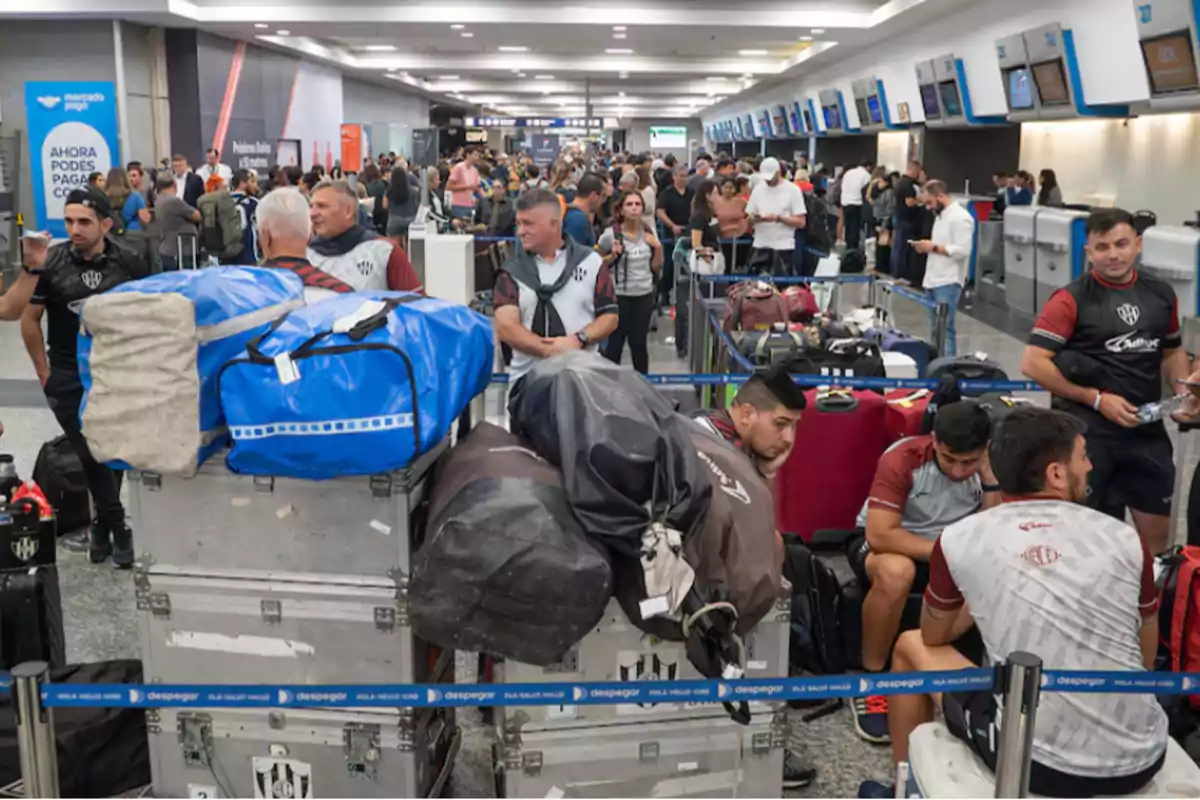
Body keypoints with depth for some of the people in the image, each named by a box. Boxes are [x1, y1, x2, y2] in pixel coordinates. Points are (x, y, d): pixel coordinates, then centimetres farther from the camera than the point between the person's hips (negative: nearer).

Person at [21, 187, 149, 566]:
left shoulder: (129, 263, -8)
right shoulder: (50, 262, -9)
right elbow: (29, 319, 1)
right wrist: (44, 373, 0)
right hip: (68, 376, 0)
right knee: (89, 452, -2)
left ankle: (101, 524, 26)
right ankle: (117, 527, 12)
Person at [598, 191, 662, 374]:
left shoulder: (649, 232, 2)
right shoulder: (610, 234, -11)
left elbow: (656, 267, 10)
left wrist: (658, 247, -6)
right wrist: (613, 255, -18)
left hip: (644, 296, 4)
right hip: (619, 296, -4)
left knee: (639, 343, 13)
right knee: (614, 343, 0)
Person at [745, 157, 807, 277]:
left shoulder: (792, 190, -3)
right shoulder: (758, 189, 9)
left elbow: (801, 222, -7)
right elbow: (749, 217, 11)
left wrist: (778, 218, -18)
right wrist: (755, 218, -13)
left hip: (783, 247, -4)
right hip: (760, 246, 4)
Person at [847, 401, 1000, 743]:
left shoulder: (990, 467, -11)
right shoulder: (902, 460, -25)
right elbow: (880, 535, -30)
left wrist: (990, 478, -26)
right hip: (888, 545, -4)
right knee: (897, 570, -40)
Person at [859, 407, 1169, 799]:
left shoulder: (959, 539, -5)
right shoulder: (1124, 538, 0)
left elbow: (934, 637, 14)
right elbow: (1146, 660, 14)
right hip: (1142, 763, 3)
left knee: (911, 646, 20)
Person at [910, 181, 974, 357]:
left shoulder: (960, 218, -13)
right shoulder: (941, 215, 17)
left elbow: (962, 251, -20)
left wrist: (933, 247, -16)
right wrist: (926, 246, 7)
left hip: (948, 282, -9)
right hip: (933, 280, 9)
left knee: (945, 328, -10)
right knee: (934, 328, 12)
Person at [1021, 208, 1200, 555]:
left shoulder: (1161, 294, 5)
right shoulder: (1071, 299, -11)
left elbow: (1172, 351, 19)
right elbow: (1032, 364, -16)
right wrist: (1097, 399, -17)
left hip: (1148, 431, 5)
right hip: (1088, 433, -5)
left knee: (1156, 533, 13)